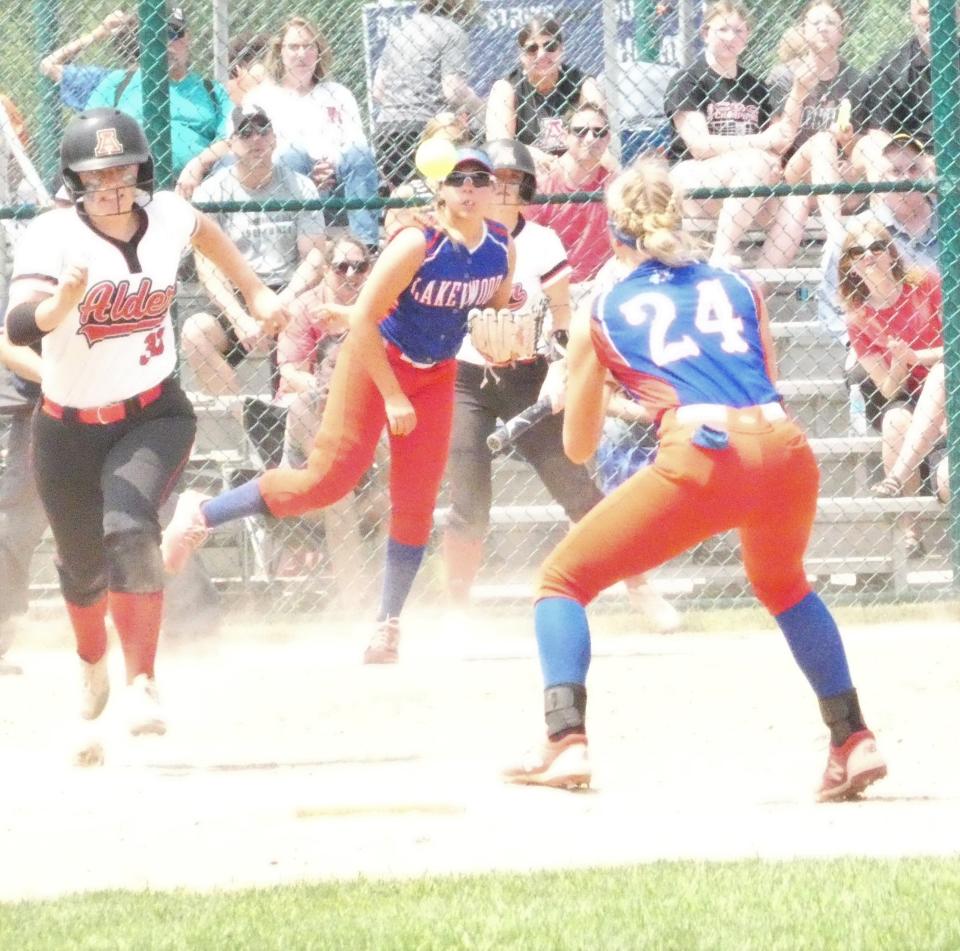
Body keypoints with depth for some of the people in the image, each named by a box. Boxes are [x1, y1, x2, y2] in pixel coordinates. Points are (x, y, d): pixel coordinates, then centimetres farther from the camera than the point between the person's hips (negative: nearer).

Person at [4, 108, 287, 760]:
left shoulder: (167, 217, -9)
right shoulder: (54, 237, -21)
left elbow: (204, 232, 19)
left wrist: (256, 291, 21)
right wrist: (59, 304, -59)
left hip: (154, 417, 0)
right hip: (69, 431, 0)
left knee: (129, 529, -28)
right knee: (82, 566, 16)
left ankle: (143, 684, -25)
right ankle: (94, 665, 49)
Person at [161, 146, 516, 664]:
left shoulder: (501, 248, -8)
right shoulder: (418, 244, -26)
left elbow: (497, 310, 10)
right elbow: (363, 319, -24)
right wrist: (393, 396, -21)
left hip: (436, 375, 5)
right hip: (376, 358, -5)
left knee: (416, 503, 2)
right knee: (329, 477, -11)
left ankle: (388, 624, 11)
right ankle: (202, 515, 3)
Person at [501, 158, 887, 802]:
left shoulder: (600, 317, 18)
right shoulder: (739, 288, 25)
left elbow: (579, 448, 23)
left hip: (702, 459, -4)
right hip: (786, 450, 4)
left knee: (565, 579, 11)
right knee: (783, 584, 34)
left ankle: (566, 743, -7)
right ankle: (854, 741, 26)